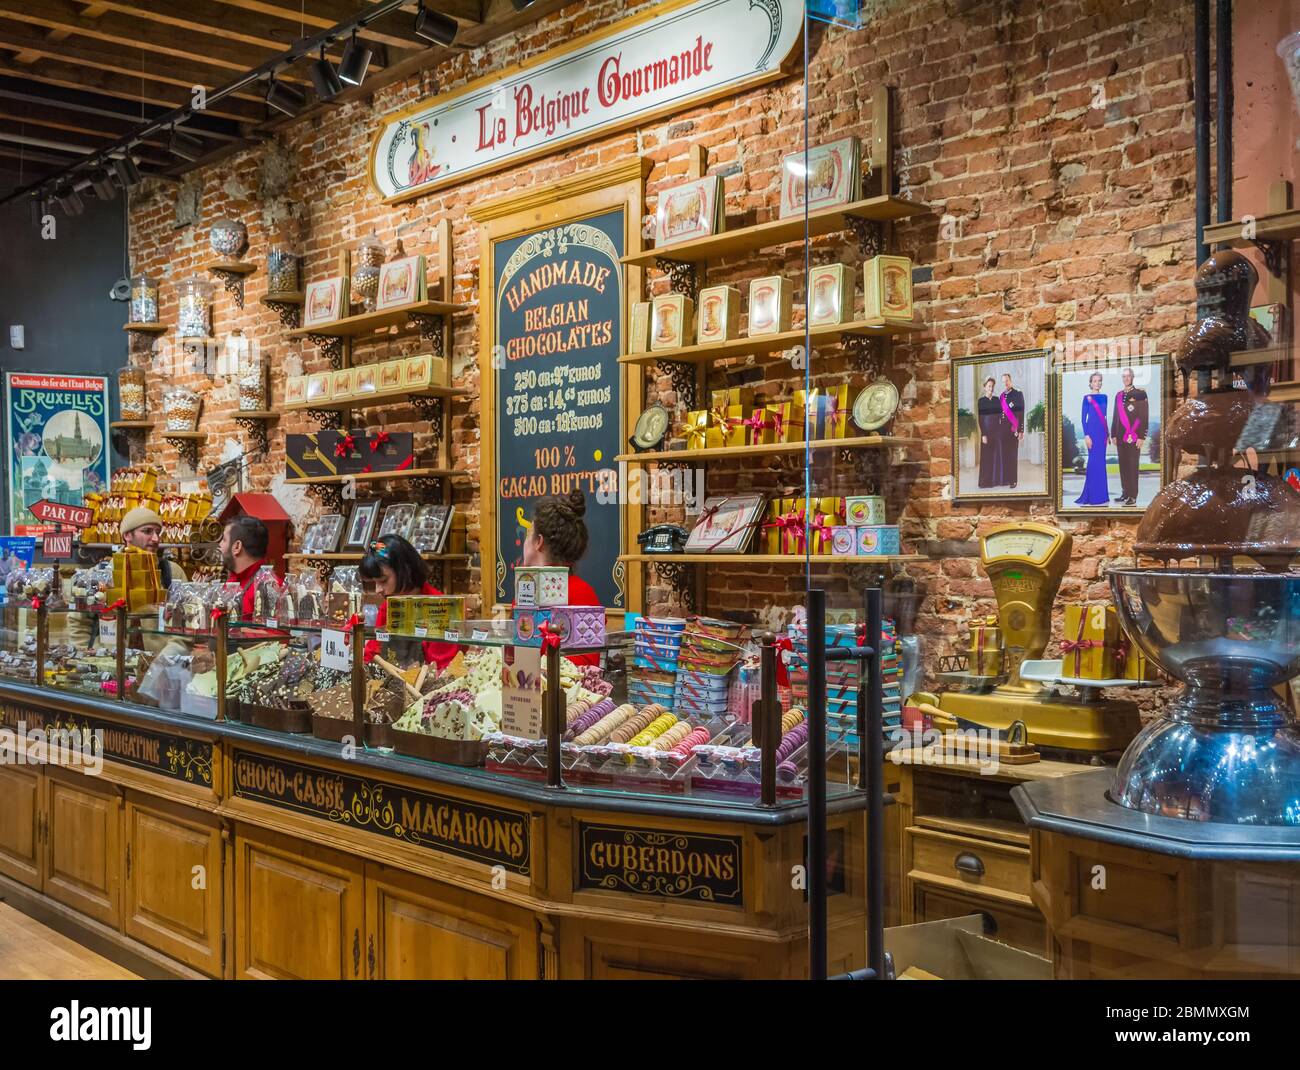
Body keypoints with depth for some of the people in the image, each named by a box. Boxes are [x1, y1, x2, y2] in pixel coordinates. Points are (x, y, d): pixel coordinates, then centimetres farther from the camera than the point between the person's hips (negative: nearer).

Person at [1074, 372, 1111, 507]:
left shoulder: (1104, 397, 12)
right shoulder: (1087, 397, -4)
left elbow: (1105, 416, 17)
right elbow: (1083, 418, -7)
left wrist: (1108, 434, 14)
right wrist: (1086, 435, -14)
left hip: (1103, 432, 6)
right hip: (1092, 431, -6)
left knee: (1101, 463, 7)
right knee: (1094, 462, -6)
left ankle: (1101, 494, 14)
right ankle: (1095, 496, -2)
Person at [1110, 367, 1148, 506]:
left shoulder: (1140, 394, -4)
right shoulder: (1119, 395, 13)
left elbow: (1144, 417, -8)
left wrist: (1141, 437, -13)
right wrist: (1114, 434, 11)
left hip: (1134, 437, -6)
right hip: (1121, 436, 6)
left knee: (1132, 465, -5)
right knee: (1123, 465, 8)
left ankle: (1133, 496, -2)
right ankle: (1125, 493, 16)